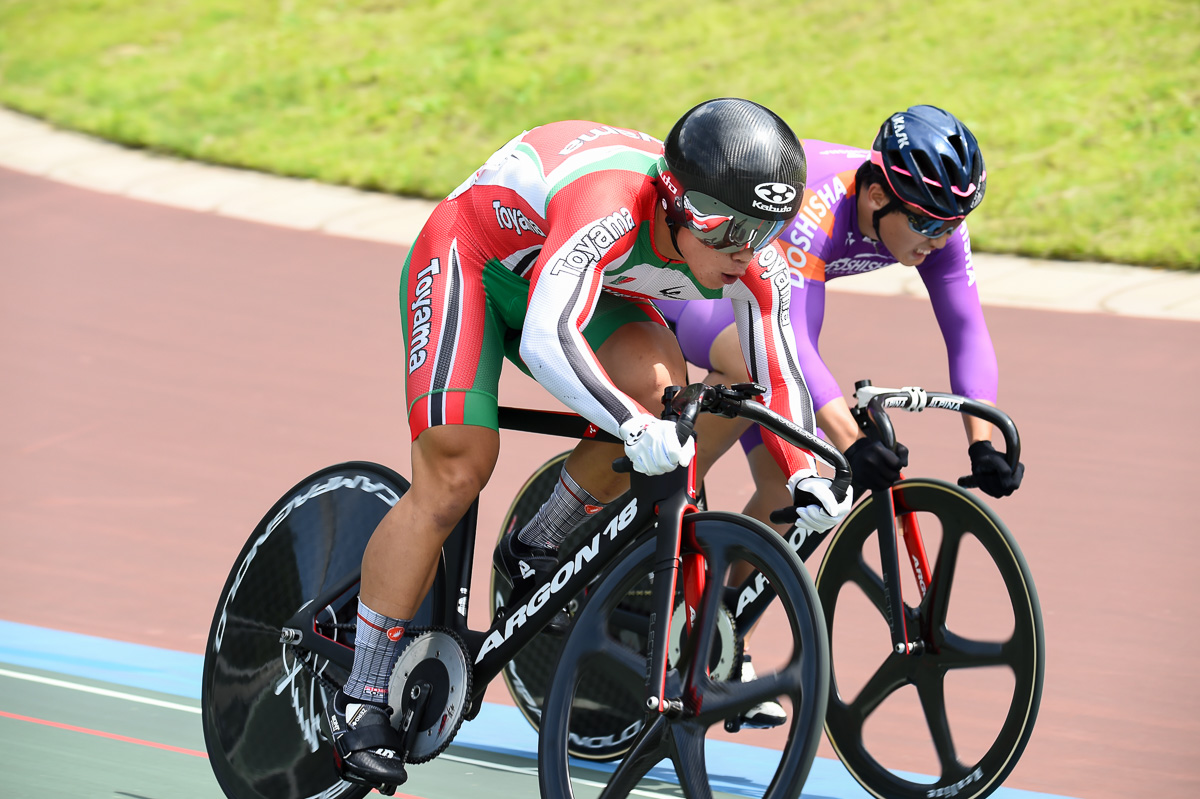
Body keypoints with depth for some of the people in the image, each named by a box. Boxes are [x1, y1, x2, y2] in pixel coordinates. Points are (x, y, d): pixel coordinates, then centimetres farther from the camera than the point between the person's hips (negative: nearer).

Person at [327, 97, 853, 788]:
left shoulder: (753, 257, -21)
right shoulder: (610, 207, -42)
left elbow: (778, 371, -10)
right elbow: (547, 342, -53)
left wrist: (806, 478, -25)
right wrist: (635, 428, -65)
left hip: (575, 282, 6)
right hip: (471, 258, -6)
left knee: (657, 387, -23)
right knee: (455, 476, -16)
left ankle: (535, 557, -1)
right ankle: (362, 703, -6)